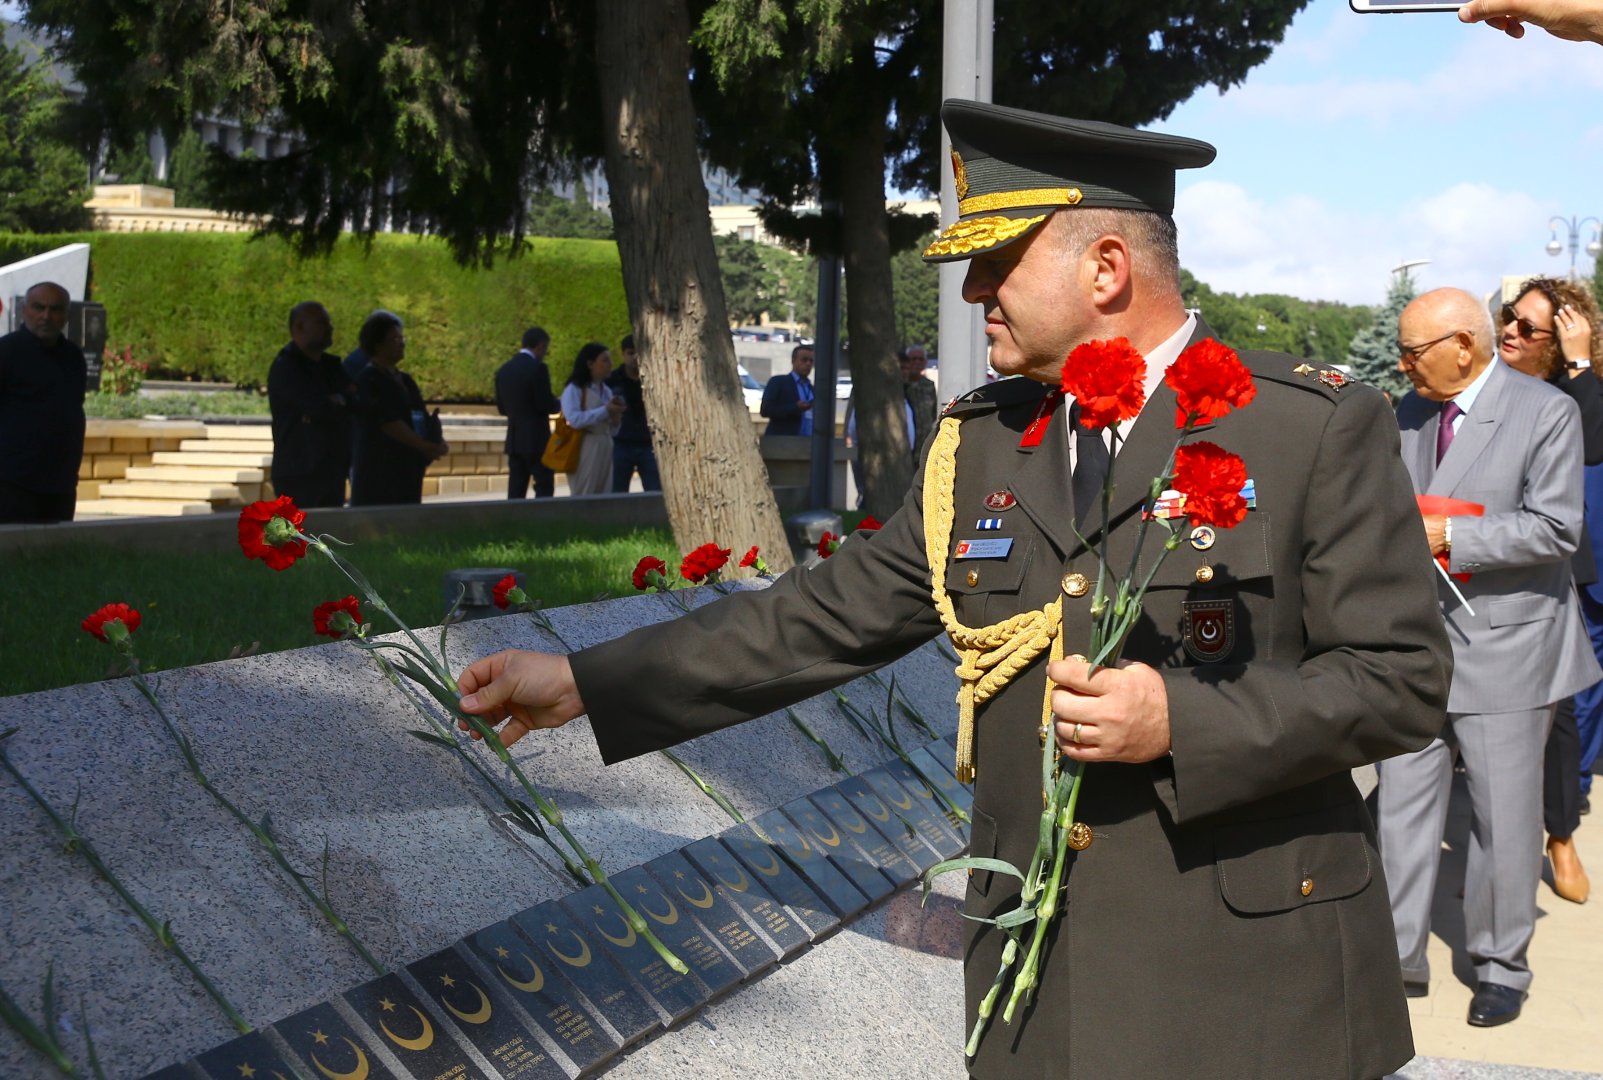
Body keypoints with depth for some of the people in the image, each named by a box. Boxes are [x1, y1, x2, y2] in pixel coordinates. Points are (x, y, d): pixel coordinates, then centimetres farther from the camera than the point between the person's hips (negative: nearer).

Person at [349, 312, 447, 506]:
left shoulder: (404, 380, 17)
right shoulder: (369, 381, -9)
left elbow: (421, 420, 18)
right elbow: (390, 424, -17)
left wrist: (436, 443, -3)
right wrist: (428, 448, -16)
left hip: (407, 471, 8)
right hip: (376, 474, -8)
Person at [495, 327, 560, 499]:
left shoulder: (504, 370, 9)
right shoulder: (538, 368, -12)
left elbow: (502, 408, 13)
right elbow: (546, 406, -15)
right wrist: (559, 404, 5)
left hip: (514, 440, 7)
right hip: (537, 439, -6)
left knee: (516, 492, 6)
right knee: (544, 489, -1)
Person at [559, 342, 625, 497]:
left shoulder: (607, 391, 17)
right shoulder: (574, 389, -5)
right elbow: (574, 419, -21)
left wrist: (616, 419, -3)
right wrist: (605, 410, -16)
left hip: (605, 449, 7)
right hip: (585, 450, -7)